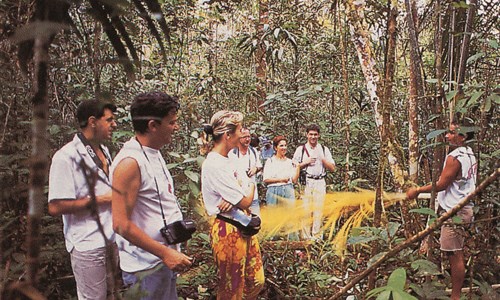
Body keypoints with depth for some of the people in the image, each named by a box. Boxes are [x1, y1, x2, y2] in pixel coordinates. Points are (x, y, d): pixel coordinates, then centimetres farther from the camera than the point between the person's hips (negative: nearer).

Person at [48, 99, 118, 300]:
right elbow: (55, 207, -21)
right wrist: (100, 199, -19)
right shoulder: (67, 156, -16)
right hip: (89, 246, -8)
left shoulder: (103, 151, 11)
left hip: (112, 240, 8)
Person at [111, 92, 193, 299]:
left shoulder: (155, 154, 10)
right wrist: (165, 253, -21)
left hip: (165, 259, 9)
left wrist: (172, 252, 15)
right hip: (147, 266, -9)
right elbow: (121, 224, -23)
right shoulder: (130, 162, -20)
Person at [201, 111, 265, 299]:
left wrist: (235, 199, -16)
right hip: (229, 232, -9)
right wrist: (251, 186, 3)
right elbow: (245, 201, -19)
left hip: (244, 229, 9)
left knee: (256, 281, 17)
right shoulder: (215, 165, -21)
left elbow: (245, 196, 8)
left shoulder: (225, 161, 9)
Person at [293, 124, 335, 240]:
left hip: (320, 183, 1)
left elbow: (332, 168, 10)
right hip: (306, 182, -1)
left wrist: (322, 159, -4)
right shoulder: (301, 149, 10)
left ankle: (317, 236, -1)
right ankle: (306, 236, -2)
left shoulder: (324, 149, 14)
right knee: (306, 209, -7)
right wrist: (305, 162, -4)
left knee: (318, 210, -5)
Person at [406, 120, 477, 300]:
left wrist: (417, 190, -7)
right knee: (457, 255, 18)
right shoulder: (470, 155, 11)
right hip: (463, 208, 10)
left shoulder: (454, 158, -18)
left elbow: (441, 184, -16)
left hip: (454, 212, -10)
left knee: (455, 256, -4)